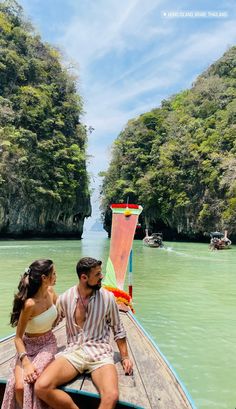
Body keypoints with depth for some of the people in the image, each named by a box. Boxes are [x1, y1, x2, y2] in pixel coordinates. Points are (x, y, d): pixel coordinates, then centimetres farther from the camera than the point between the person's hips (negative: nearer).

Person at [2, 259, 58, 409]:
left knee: (30, 381, -24)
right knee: (19, 386, -23)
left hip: (48, 344, 3)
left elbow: (59, 314, 14)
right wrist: (26, 363, -29)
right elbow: (18, 338, -18)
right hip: (28, 345, -2)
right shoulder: (30, 304, -27)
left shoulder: (51, 292, -10)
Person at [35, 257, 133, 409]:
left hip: (100, 352, -1)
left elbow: (118, 329, 9)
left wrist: (125, 357, 7)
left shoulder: (107, 297, -2)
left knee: (111, 396, -31)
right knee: (42, 387, -25)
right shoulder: (65, 298, 0)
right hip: (73, 351, 2)